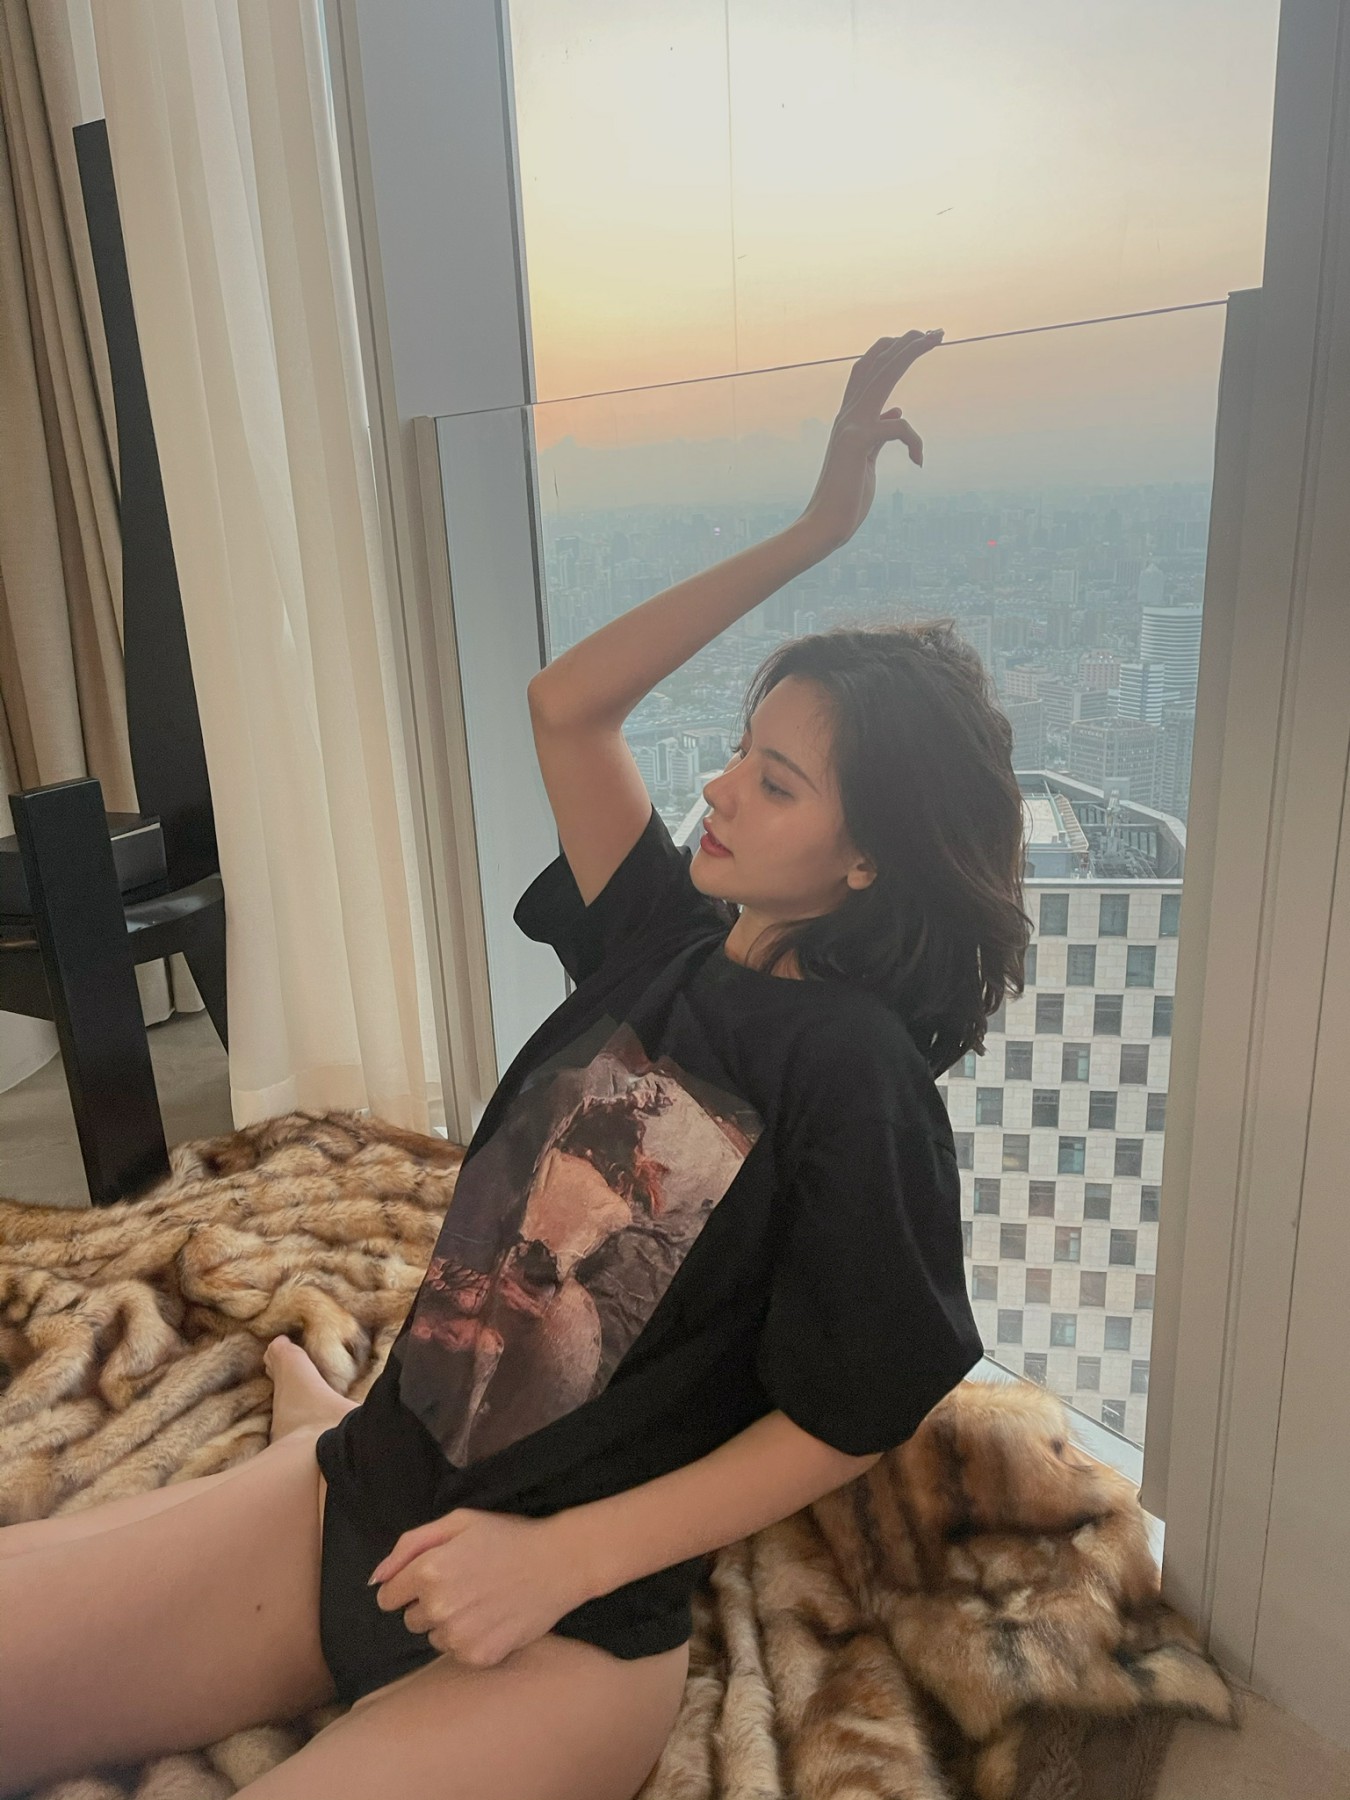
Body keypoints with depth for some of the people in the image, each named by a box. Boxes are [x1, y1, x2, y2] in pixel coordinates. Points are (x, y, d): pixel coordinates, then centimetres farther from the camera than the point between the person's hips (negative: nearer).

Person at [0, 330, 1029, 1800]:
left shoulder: (856, 1065, -17)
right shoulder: (665, 941, 1)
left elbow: (852, 1419, -13)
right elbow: (564, 705, 2)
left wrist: (558, 1560, -15)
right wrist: (814, 531, 0)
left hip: (573, 1625, -6)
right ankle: (319, 1432, 20)